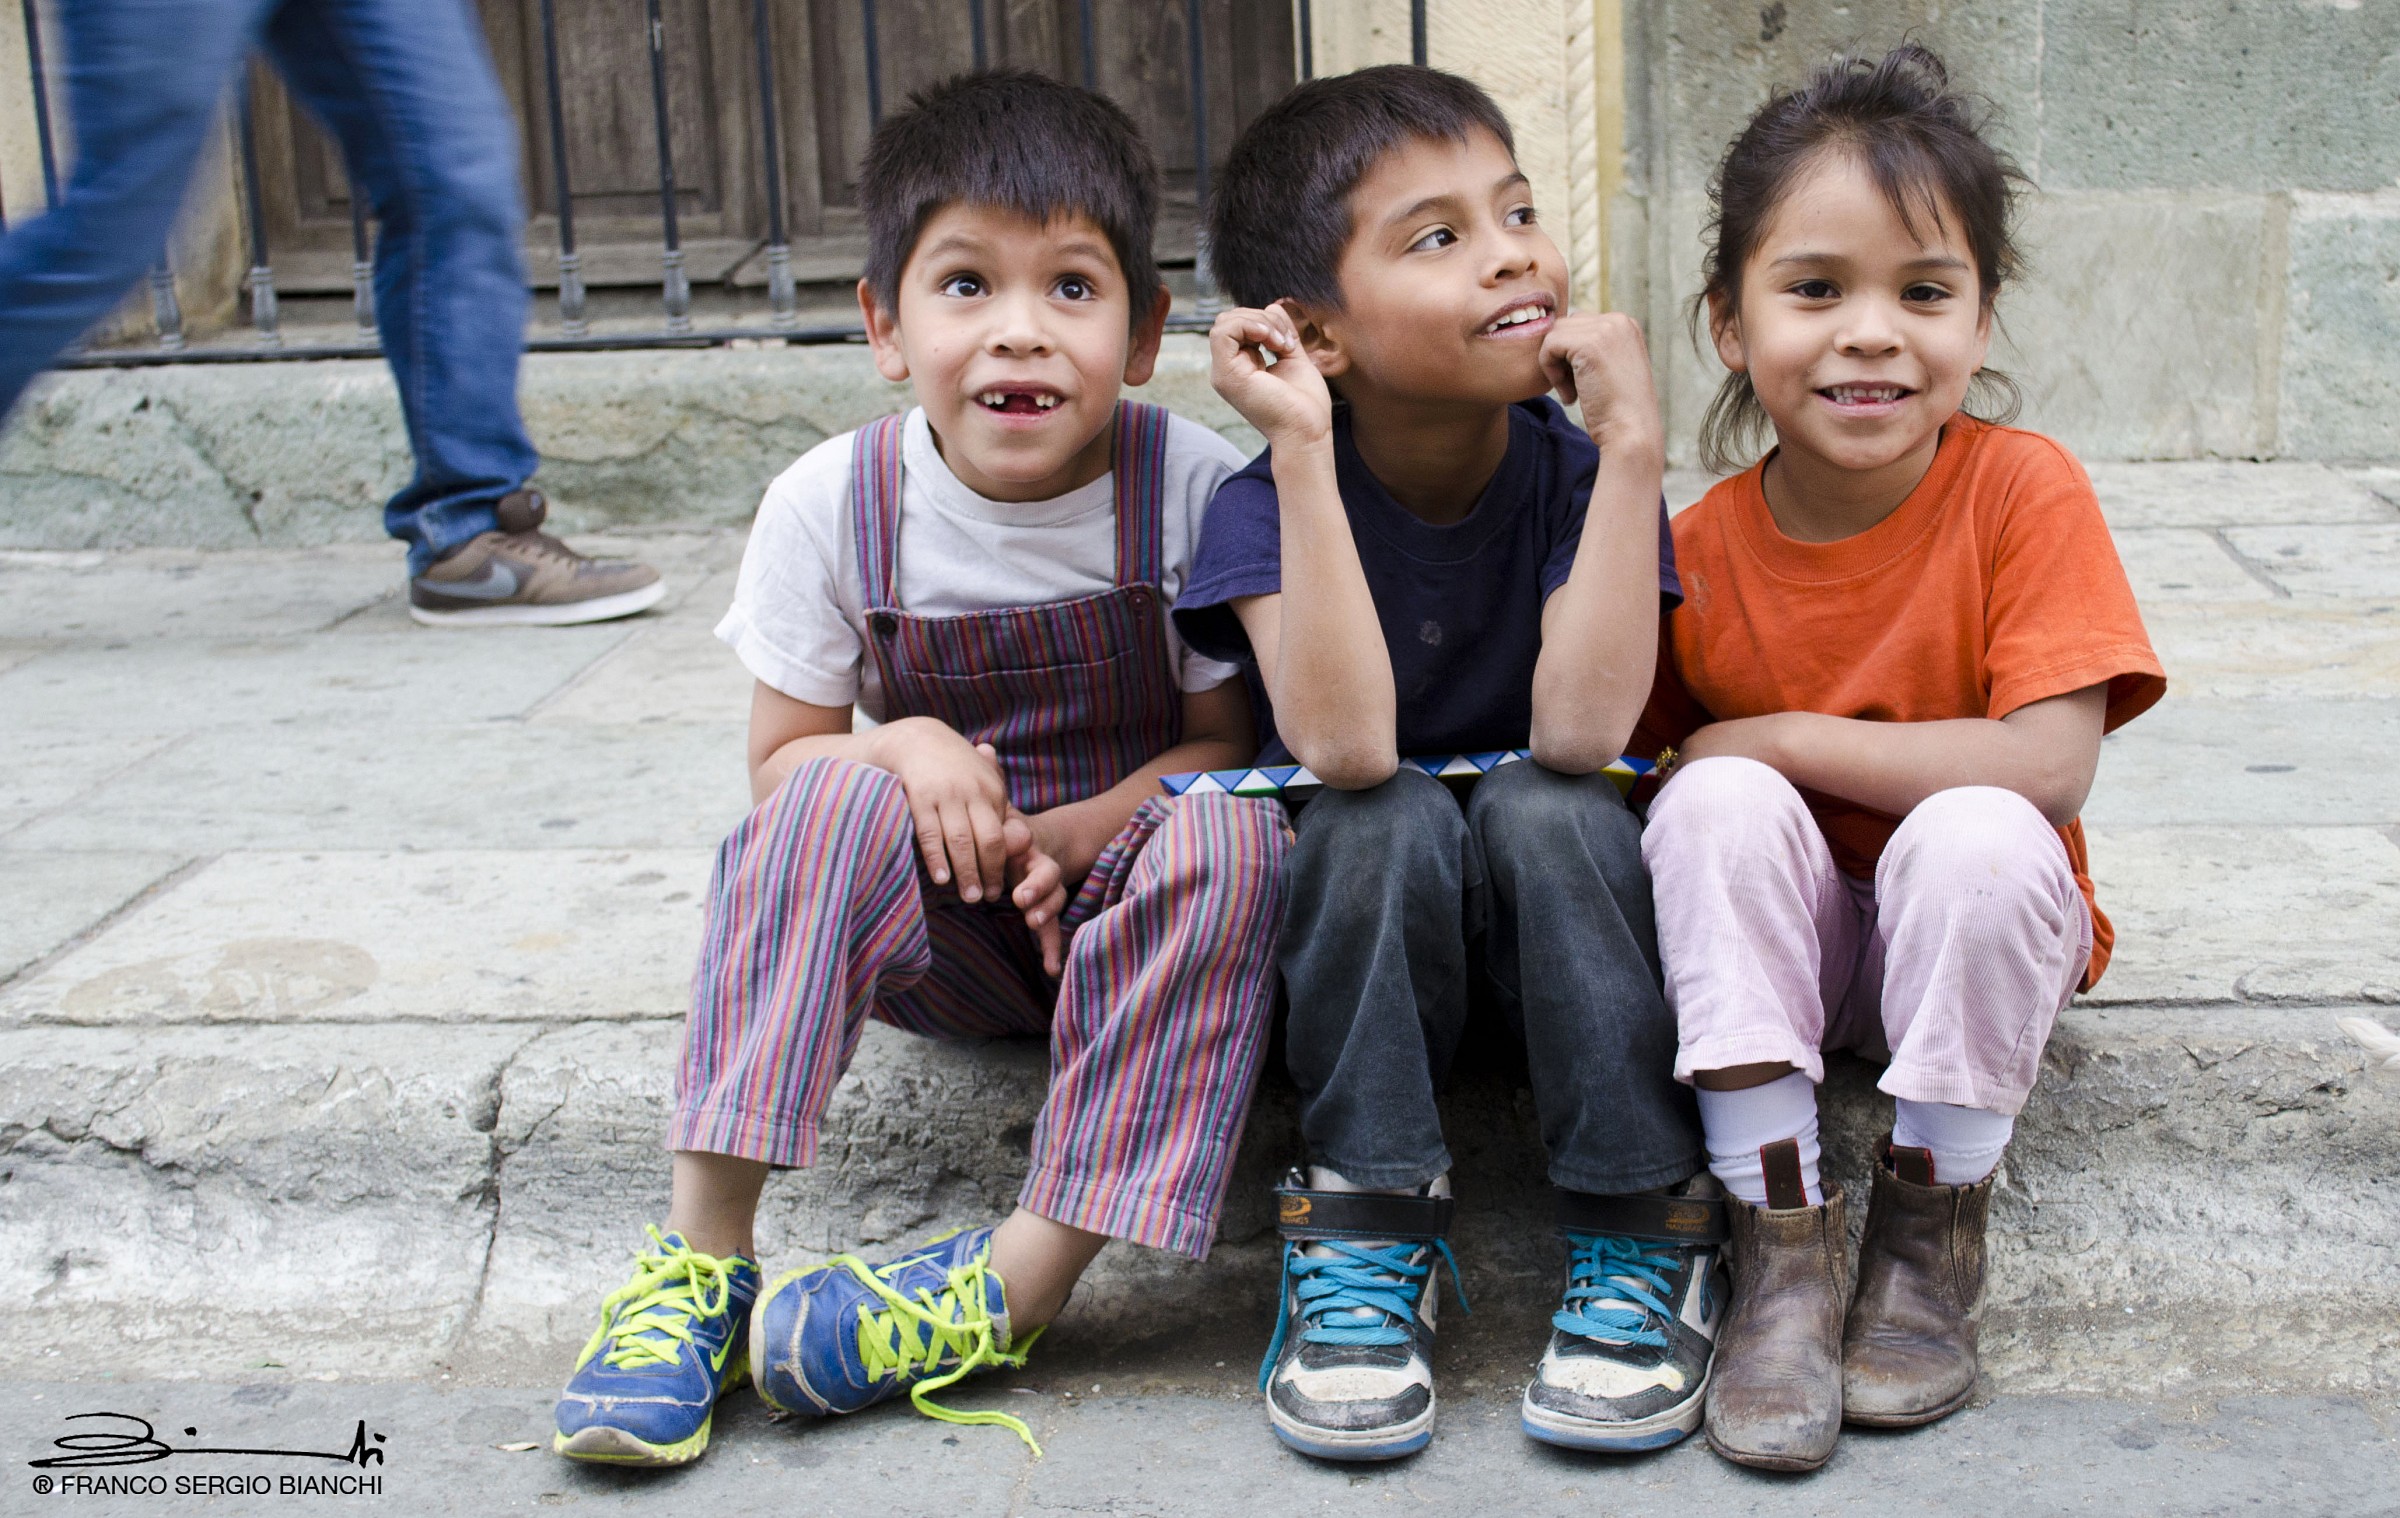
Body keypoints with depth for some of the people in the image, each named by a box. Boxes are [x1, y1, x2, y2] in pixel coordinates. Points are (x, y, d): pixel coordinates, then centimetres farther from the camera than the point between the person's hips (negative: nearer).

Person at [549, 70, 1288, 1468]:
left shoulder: (1198, 489, -13)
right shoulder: (833, 504, -9)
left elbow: (1230, 740, -6)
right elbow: (781, 763, -1)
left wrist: (1067, 835, -22)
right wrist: (903, 749, -23)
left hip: (1123, 900, -1)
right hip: (939, 932, 1)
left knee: (1231, 841, -32)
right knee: (839, 794, -29)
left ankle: (1016, 1285, -33)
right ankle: (701, 1263, -30)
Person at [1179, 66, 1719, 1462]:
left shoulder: (1577, 477, -11)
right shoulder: (1270, 506, -13)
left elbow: (1579, 730, -29)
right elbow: (1344, 746, -33)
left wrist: (1634, 442, -30)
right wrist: (1303, 452, -34)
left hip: (1555, 932, 1)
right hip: (1360, 931, 0)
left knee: (1544, 806, -30)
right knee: (1389, 818, -31)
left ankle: (1643, 1244, -20)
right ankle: (1367, 1247, -19)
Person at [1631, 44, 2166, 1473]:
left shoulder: (2024, 490, -18)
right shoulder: (1699, 550, -10)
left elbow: (2052, 766, -27)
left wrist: (1779, 738, -22)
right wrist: (1729, 777, -24)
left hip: (1977, 930, -2)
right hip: (1773, 937, 2)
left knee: (1977, 832, -33)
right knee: (1721, 804, -27)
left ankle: (1932, 1239, -12)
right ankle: (1783, 1245, -20)